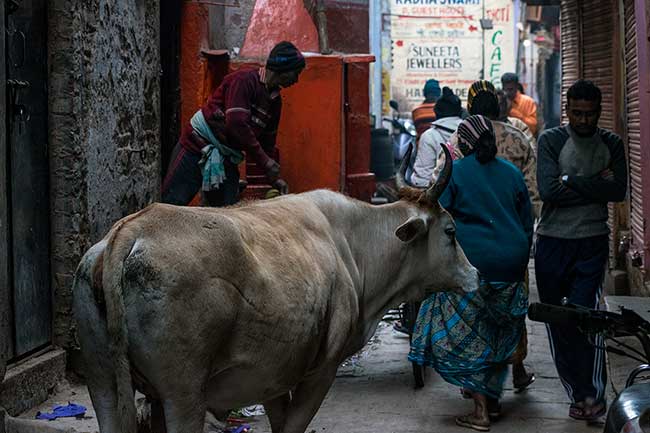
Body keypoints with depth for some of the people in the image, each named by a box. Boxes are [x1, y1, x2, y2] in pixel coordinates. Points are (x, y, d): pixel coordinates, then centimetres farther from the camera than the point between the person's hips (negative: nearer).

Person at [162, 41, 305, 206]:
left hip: (226, 158, 8)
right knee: (173, 202, -11)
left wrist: (275, 178, 9)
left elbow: (267, 141, 18)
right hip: (197, 147, -8)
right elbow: (237, 124, -24)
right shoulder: (244, 80, -15)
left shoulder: (275, 101, 11)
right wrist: (265, 161, -21)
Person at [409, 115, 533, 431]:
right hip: (511, 263, 5)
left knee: (465, 336, 2)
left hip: (471, 263, -5)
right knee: (497, 334, 18)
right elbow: (527, 223, 13)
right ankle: (491, 398, 27)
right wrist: (520, 262, 22)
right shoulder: (512, 173, 8)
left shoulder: (454, 173, -5)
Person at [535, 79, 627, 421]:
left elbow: (619, 191, -9)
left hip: (592, 242, 0)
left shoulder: (611, 144, 6)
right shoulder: (551, 140, -2)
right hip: (552, 242, 1)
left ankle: (593, 393, -5)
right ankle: (577, 393, 15)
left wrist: (571, 181, -12)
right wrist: (595, 186, -11)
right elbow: (548, 191, -15)